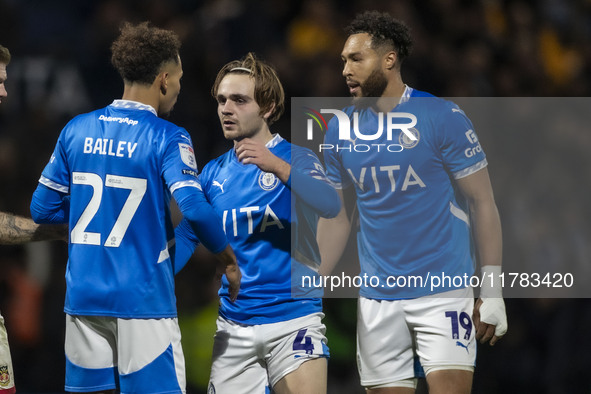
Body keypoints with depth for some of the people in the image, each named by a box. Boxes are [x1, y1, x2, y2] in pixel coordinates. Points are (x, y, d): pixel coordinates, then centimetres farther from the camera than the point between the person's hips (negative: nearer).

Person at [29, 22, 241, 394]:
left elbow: (42, 209, 10)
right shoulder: (167, 138, -9)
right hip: (143, 302, -5)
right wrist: (227, 257, -4)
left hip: (84, 295, 5)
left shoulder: (77, 130, 6)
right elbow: (194, 208, -20)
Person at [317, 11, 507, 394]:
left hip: (443, 292, -4)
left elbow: (482, 203, -5)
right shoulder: (340, 130, 6)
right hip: (377, 300, 4)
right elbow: (335, 218, 13)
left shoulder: (442, 117, -7)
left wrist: (492, 290, -8)